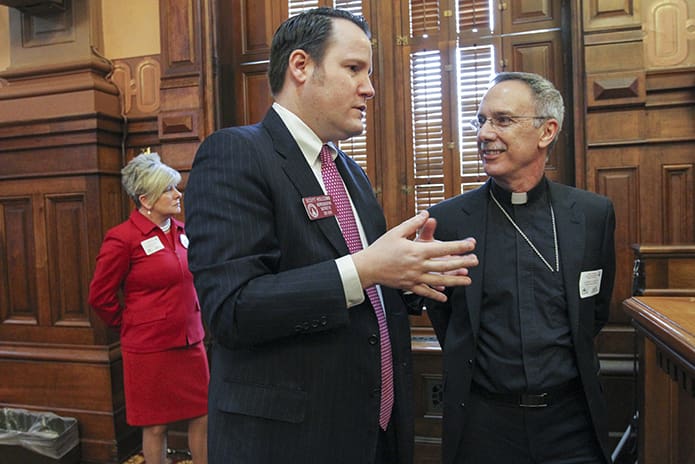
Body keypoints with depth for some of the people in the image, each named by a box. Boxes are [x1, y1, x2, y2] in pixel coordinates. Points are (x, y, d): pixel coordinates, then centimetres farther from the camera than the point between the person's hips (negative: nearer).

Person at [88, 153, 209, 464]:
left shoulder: (181, 231, 6)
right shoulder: (122, 238, -13)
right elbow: (100, 296, -7)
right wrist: (132, 325, 2)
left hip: (190, 342, 6)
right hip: (149, 348, -5)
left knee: (202, 416, 12)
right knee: (155, 426, 10)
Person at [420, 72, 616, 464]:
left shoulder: (595, 214, -4)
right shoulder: (447, 219, -9)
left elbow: (596, 311, 8)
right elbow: (442, 317, 3)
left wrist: (560, 368, 9)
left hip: (571, 417, 1)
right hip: (482, 420, -1)